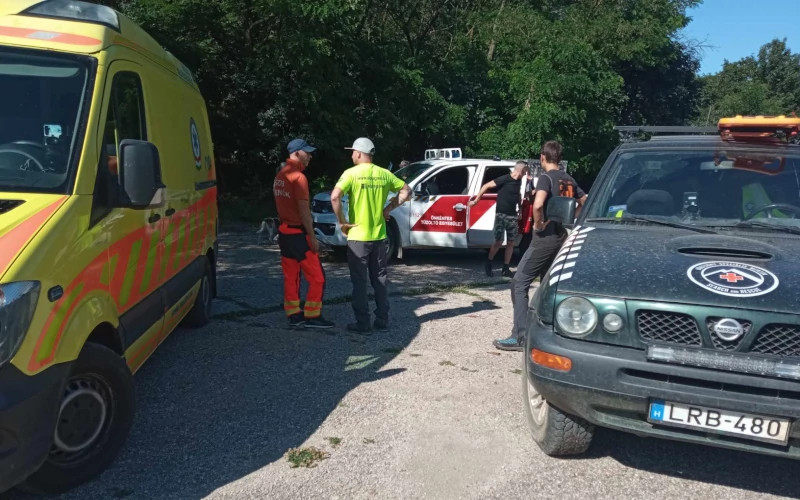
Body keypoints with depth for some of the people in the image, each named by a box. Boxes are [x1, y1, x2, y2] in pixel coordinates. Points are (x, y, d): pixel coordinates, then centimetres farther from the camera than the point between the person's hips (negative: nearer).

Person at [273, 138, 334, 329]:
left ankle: (294, 315, 16)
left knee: (290, 276, 11)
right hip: (298, 233, -9)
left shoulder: (280, 175, 12)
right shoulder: (298, 177, -16)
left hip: (284, 231, 9)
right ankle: (312, 316, 3)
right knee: (316, 277, -1)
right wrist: (313, 237, -15)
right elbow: (304, 210, -18)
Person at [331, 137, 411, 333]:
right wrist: (388, 208, 10)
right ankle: (382, 321, 18)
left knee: (359, 282, 4)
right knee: (380, 280, 14)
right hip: (379, 236, 4)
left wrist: (342, 222, -11)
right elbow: (406, 190, 12)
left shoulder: (352, 173, -9)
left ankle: (363, 323, 7)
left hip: (358, 237, -4)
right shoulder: (384, 174, 4)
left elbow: (335, 197, -22)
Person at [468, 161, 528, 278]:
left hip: (513, 216, 6)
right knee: (498, 242, -4)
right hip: (501, 215, -6)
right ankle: (488, 264, 17)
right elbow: (486, 186, -10)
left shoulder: (519, 181, 8)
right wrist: (476, 200, -10)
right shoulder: (504, 179, -12)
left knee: (510, 243, 5)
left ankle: (506, 269, 12)